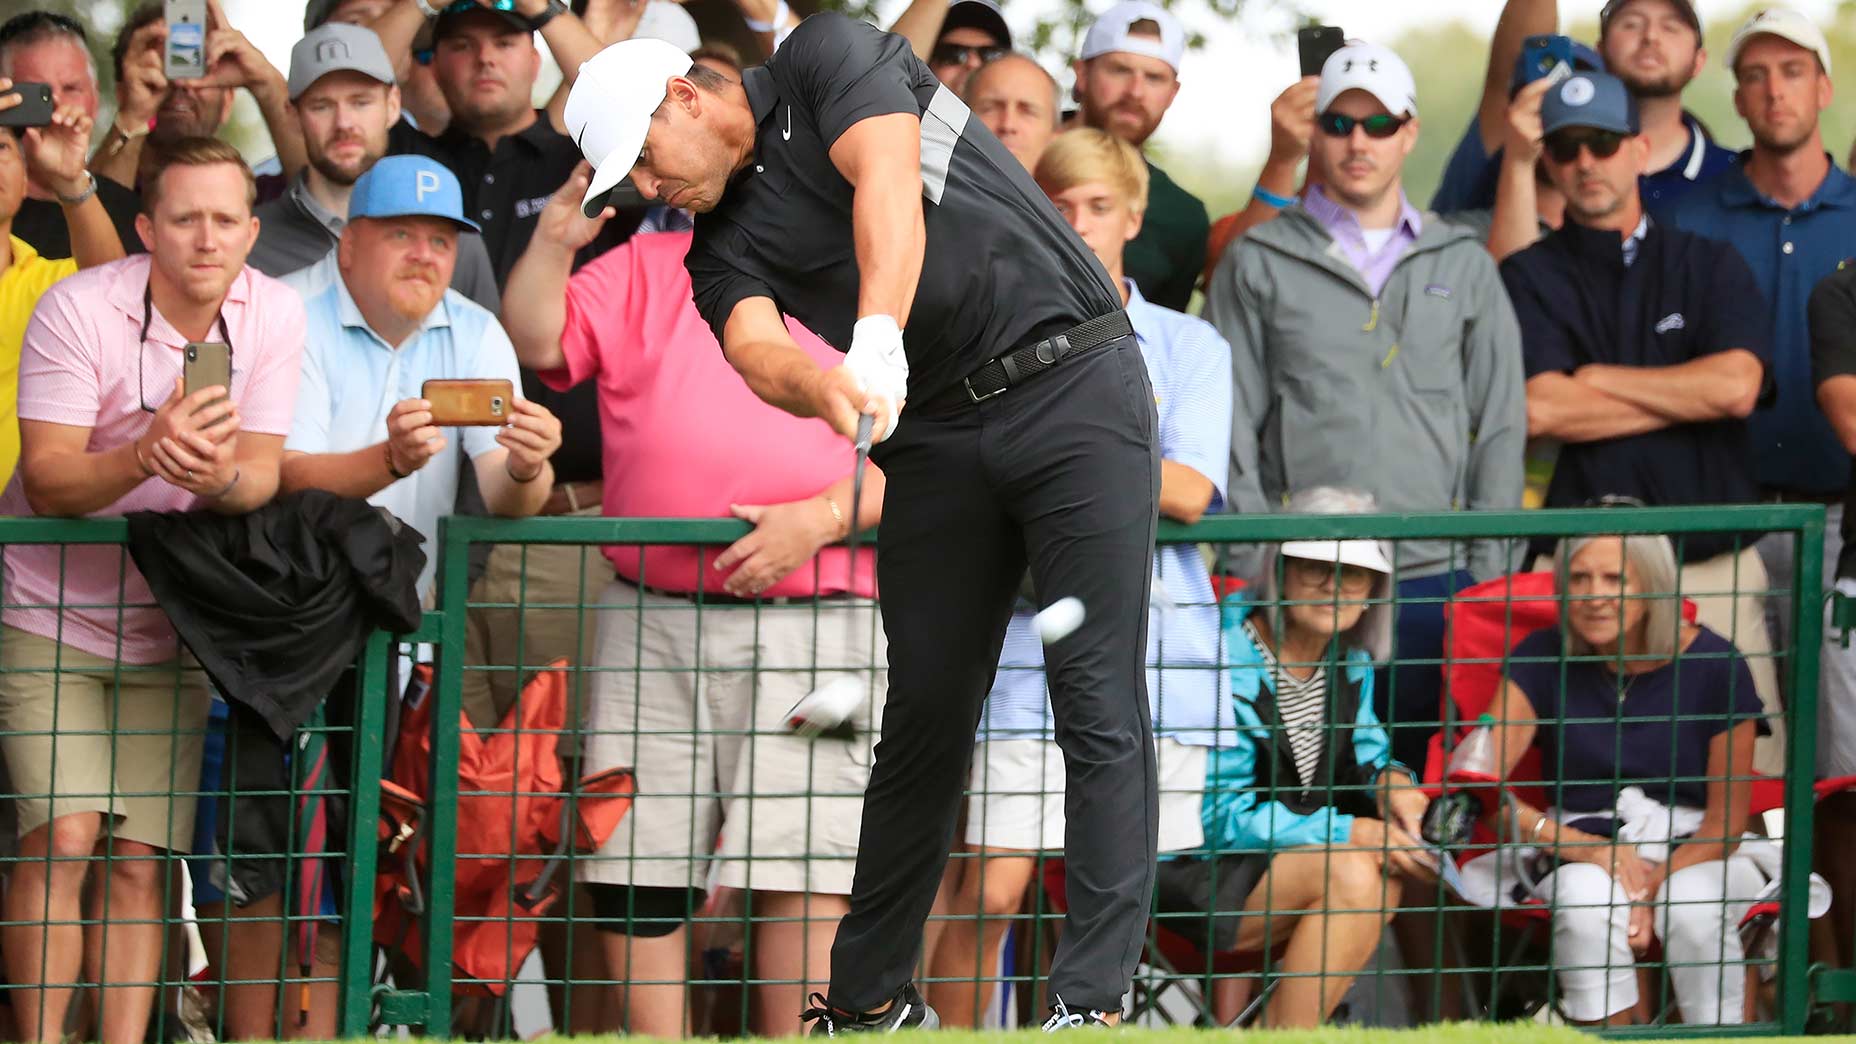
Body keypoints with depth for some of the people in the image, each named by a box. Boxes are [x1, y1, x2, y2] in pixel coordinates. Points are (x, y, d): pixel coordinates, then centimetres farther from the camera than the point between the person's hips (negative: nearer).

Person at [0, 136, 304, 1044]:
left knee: (140, 858, -1)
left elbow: (264, 475, -7)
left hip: (167, 625, 3)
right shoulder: (79, 310, -17)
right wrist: (147, 457, -37)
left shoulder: (273, 315, -5)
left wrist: (221, 475, -31)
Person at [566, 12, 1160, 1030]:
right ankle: (868, 997, 16)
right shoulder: (724, 247, 10)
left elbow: (887, 186, -20)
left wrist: (876, 339, -37)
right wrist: (824, 388, -36)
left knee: (1097, 707, -10)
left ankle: (1092, 1001, -13)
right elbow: (757, 352, -11)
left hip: (1075, 385, -6)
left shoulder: (826, 57, -1)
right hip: (936, 437, 6)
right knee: (923, 715, 6)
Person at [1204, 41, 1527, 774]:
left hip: (1437, 577, 2)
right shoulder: (1259, 265, 8)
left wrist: (1487, 573, 3)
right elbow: (1230, 431, 4)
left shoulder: (1463, 266, 14)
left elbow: (1501, 424, 12)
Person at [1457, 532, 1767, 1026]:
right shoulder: (1543, 659, -2)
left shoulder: (1713, 663, -4)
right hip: (1578, 854, 1)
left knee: (1695, 909, -34)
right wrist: (1599, 853, -21)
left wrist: (1657, 884, -19)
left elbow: (1726, 820, -1)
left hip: (1694, 852, -1)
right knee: (1588, 905, -34)